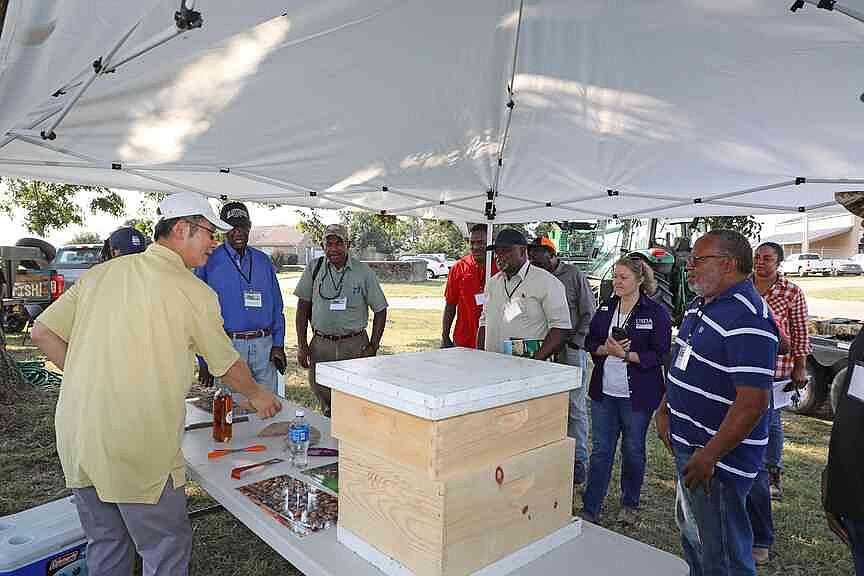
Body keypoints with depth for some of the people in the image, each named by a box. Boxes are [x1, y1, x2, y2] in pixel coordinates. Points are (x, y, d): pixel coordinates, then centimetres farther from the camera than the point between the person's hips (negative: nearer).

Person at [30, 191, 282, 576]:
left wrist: (93, 381, 12)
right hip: (138, 450, -6)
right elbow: (227, 366, 1)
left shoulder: (101, 272, 4)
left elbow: (43, 332, 6)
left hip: (75, 439, 7)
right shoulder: (195, 292, -11)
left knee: (106, 544, 24)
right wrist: (257, 396, 19)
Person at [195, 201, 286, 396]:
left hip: (264, 346, 3)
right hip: (227, 346, -3)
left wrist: (278, 344, 3)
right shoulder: (209, 262, -1)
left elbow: (277, 306, 13)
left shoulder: (263, 260, 11)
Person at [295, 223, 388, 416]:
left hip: (355, 345, -1)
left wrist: (373, 347, -2)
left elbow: (380, 310, 3)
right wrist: (301, 344, 2)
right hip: (320, 344, 2)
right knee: (326, 407, 8)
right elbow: (303, 306, 7)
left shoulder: (364, 272, -1)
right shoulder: (314, 268, 3)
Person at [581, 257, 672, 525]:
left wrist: (626, 354, -21)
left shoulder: (656, 312, -8)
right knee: (600, 450, 8)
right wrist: (606, 349, -13)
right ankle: (589, 510, 16)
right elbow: (590, 342, 7)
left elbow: (660, 354, -11)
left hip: (638, 395, -3)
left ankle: (630, 505, 35)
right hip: (604, 392, 4)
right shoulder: (606, 307, 7)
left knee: (633, 451, 14)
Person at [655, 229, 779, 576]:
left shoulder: (748, 318, -24)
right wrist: (664, 409, 10)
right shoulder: (701, 305, 7)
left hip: (719, 458, -9)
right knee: (690, 533, 27)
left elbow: (752, 402, -28)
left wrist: (709, 456, -24)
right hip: (688, 444, 9)